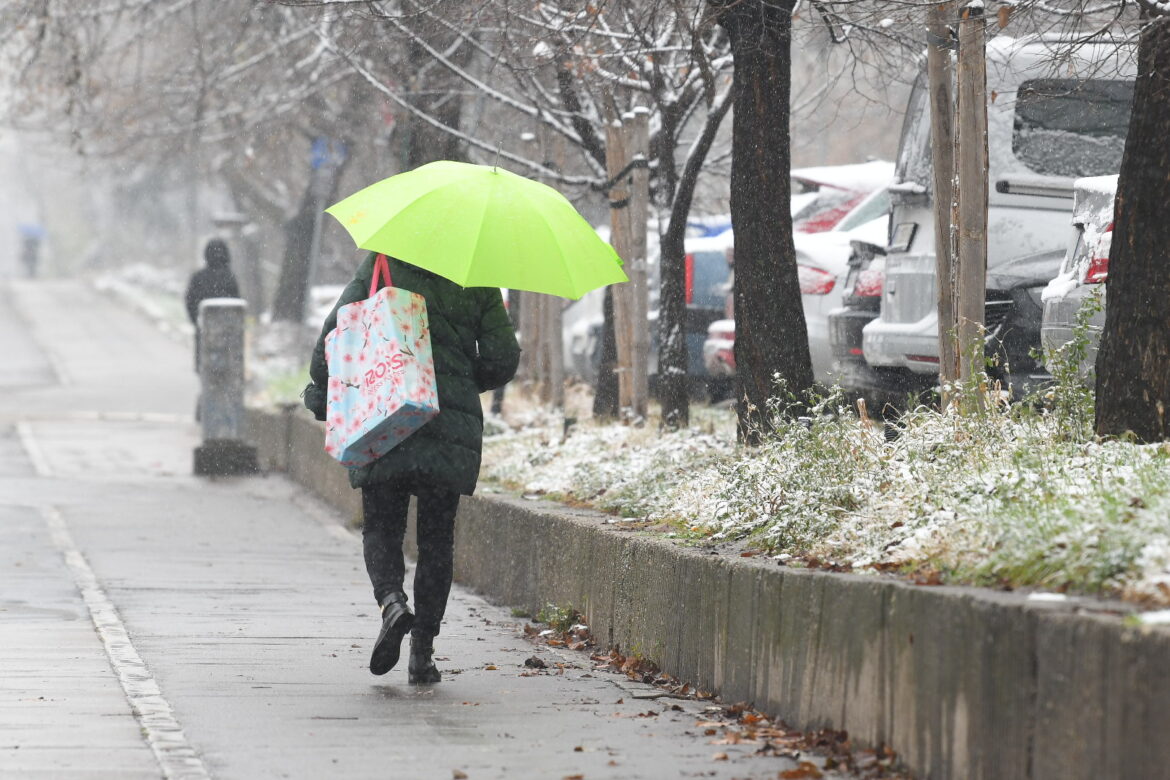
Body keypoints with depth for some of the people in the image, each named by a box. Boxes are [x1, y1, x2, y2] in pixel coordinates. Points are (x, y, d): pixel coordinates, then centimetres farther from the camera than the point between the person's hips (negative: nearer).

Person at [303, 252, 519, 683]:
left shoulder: (380, 267, 1)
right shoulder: (477, 283, 5)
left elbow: (336, 333, -3)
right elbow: (503, 359, 4)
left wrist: (323, 395, 9)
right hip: (453, 425, 1)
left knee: (381, 527, 10)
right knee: (436, 538, 9)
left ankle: (392, 599, -20)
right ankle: (422, 653, 4)